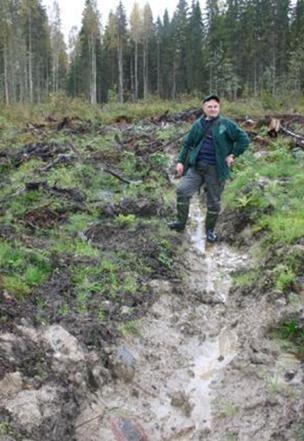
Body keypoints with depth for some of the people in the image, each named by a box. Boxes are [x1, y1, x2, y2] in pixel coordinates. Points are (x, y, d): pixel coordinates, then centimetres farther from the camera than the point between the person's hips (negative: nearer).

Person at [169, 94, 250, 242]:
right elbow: (187, 144, 15)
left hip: (215, 170, -3)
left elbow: (244, 139, -3)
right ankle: (181, 222, 9)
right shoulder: (198, 124, 8)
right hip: (196, 167, 3)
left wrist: (233, 155, -7)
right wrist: (181, 161, 9)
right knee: (182, 190, -8)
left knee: (214, 202, 7)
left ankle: (210, 230, 26)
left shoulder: (226, 124, -3)